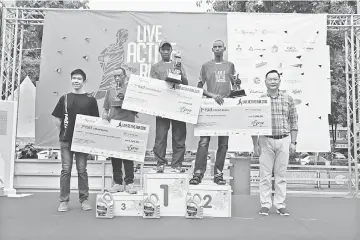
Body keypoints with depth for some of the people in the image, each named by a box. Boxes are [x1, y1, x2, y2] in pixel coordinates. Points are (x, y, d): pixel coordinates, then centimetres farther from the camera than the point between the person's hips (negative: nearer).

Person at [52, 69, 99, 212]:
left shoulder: (90, 100, 2)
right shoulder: (64, 98, 7)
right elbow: (57, 119, 10)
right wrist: (63, 132, 4)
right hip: (65, 140, 1)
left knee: (82, 170, 4)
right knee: (66, 169, 4)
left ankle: (84, 199, 14)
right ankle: (64, 200, 12)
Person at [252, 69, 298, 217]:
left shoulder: (288, 99, 5)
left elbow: (293, 121, 7)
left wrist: (293, 142, 3)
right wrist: (255, 144, -1)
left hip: (283, 140, 1)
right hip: (265, 140, -1)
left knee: (281, 174, 7)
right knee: (265, 174, 3)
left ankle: (280, 205, 16)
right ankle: (265, 204, 12)